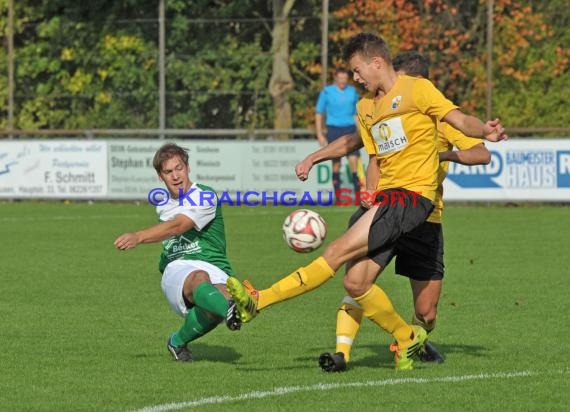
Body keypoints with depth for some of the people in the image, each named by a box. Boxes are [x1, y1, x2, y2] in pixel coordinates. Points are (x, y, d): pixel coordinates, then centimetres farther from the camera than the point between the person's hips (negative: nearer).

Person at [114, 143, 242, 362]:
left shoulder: (205, 196, -1)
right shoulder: (163, 206, 23)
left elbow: (177, 226, -19)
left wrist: (138, 237, -31)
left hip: (215, 272, -3)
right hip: (177, 269, 3)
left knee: (212, 309, -40)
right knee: (199, 278, -38)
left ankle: (179, 342, -9)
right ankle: (230, 310, -73)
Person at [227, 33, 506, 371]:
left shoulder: (417, 89, -2)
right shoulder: (366, 107, 21)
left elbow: (460, 120, -9)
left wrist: (484, 129, -30)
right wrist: (368, 203, 16)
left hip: (413, 194, -8)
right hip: (385, 197, 8)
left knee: (340, 251, -18)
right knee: (356, 282, -5)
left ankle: (258, 302, -22)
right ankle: (407, 338, 13)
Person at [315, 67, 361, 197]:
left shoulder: (352, 92, 8)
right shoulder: (327, 92, 1)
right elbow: (319, 113, 5)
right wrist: (320, 134, -1)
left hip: (350, 129, 1)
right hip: (334, 129, -1)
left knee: (354, 160, -12)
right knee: (336, 163, 0)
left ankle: (358, 194, -9)